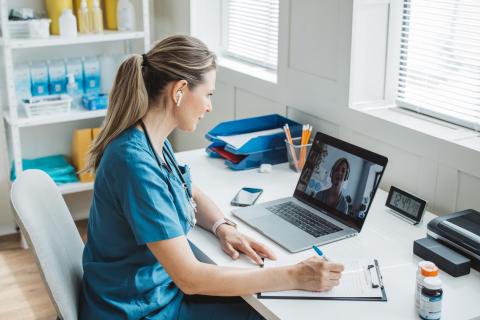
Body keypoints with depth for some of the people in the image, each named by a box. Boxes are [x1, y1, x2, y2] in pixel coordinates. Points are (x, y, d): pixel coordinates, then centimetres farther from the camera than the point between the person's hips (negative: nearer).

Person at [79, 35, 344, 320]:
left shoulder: (155, 142, -2)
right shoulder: (136, 163, -30)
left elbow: (194, 195, 16)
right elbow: (190, 277, -30)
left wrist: (224, 228, -5)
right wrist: (293, 277, -27)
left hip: (161, 286, 8)